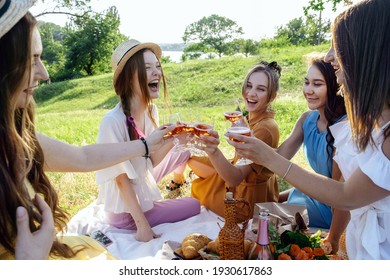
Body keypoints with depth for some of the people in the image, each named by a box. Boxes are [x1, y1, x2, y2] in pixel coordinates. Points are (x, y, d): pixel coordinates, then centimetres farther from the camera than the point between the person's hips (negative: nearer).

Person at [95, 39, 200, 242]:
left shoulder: (150, 111, -7)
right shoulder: (113, 122, -31)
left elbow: (151, 160, -1)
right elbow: (122, 180, -24)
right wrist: (142, 225, -19)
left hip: (145, 194, 7)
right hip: (126, 210, -7)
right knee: (194, 206, 6)